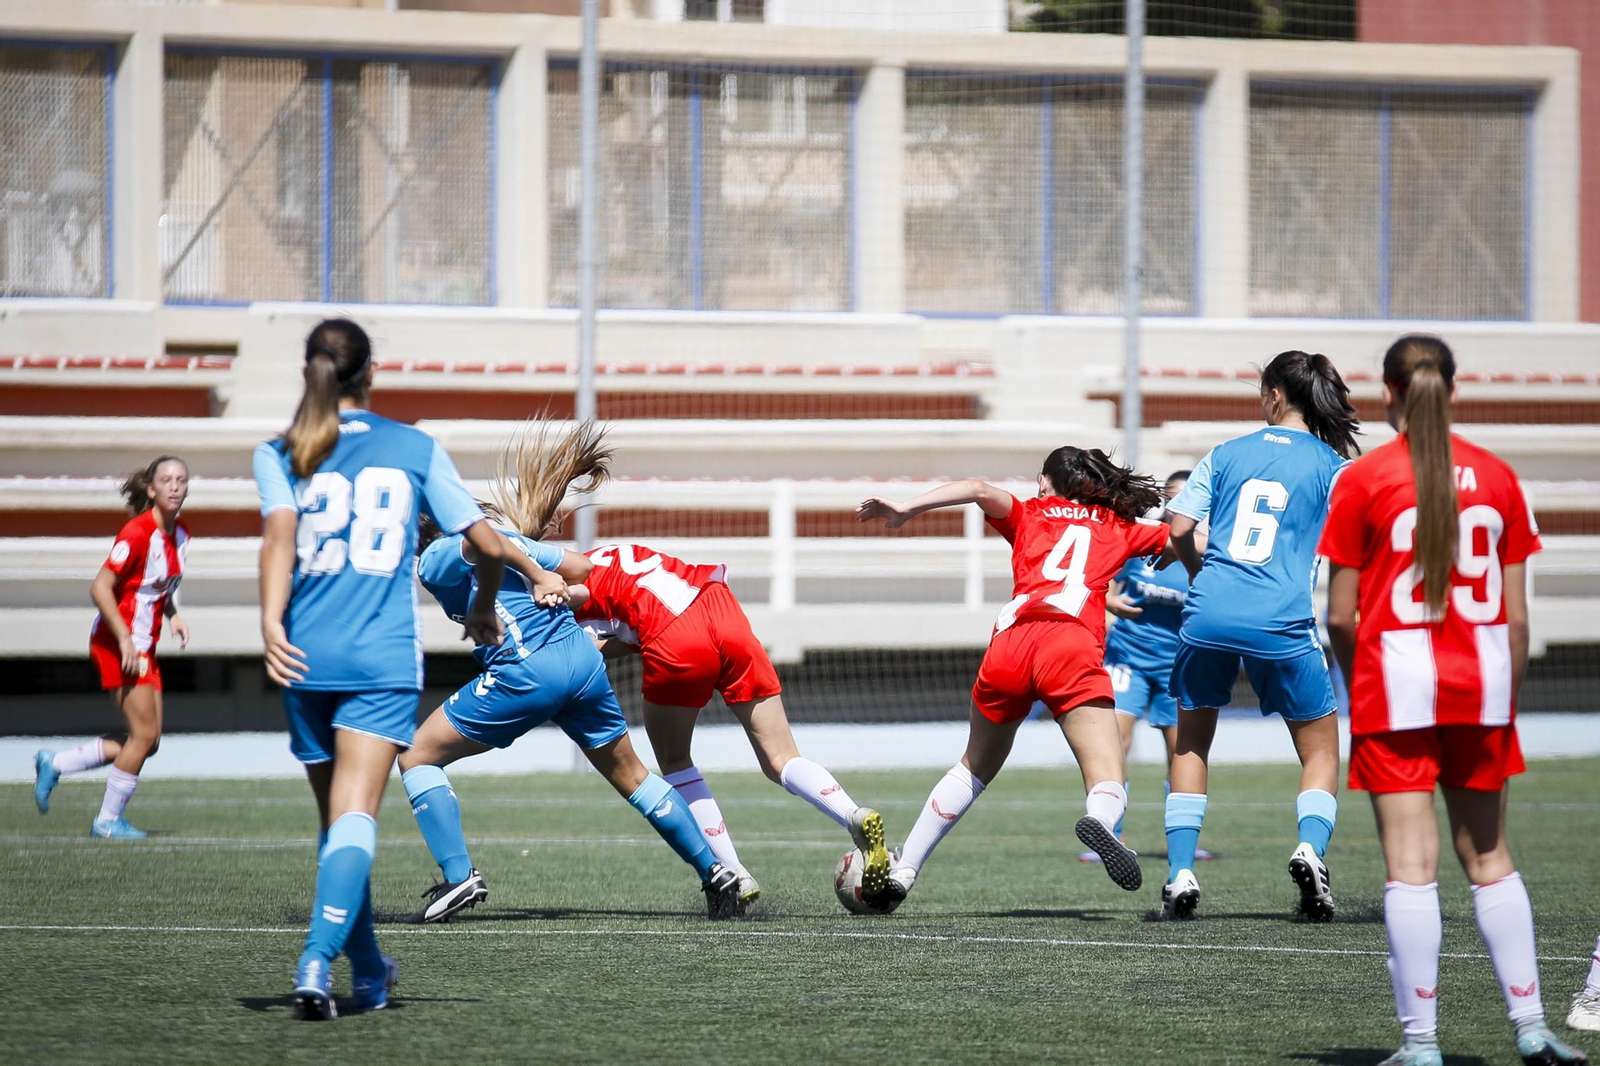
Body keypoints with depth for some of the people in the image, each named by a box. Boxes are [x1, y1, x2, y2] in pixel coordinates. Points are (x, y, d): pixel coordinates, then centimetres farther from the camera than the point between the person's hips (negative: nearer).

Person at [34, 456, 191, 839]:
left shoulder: (180, 534, 8)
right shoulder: (139, 532, -18)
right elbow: (100, 587, -21)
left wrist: (173, 616, 4)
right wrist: (125, 640, -24)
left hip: (143, 646, 9)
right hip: (118, 644, -9)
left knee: (148, 740, 7)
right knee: (144, 734, -9)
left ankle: (53, 764, 18)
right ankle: (108, 821, 4)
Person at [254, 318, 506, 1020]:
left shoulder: (280, 454, 7)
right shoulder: (416, 448, 8)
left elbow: (279, 530, -12)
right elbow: (487, 546, 7)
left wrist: (271, 621, -23)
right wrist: (482, 610, 26)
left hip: (306, 656, 2)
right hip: (384, 659, -2)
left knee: (337, 817, 17)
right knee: (355, 816, -12)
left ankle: (370, 976, 29)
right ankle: (317, 960, -34)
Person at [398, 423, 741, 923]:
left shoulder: (433, 560, 2)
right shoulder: (515, 540, 21)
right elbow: (581, 567, 15)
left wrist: (537, 577, -11)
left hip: (525, 672, -7)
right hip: (584, 659, 7)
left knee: (418, 756, 5)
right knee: (632, 777, 23)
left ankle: (459, 876, -6)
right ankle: (715, 871, 23)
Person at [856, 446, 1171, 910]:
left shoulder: (1029, 517, 27)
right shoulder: (1120, 528, 29)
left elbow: (980, 490, 10)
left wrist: (906, 509, 4)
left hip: (1008, 645, 2)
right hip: (1072, 644, -2)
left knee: (975, 766, 25)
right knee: (1109, 785, -12)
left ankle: (902, 872, 24)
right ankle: (1100, 820, -48)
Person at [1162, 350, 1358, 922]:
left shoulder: (1226, 455, 12)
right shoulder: (1331, 466, 6)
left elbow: (1178, 531, 7)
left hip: (1209, 615, 2)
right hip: (1282, 625, -2)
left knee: (1190, 743, 19)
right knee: (1321, 748, 13)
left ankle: (1180, 871, 8)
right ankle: (1311, 846, -14)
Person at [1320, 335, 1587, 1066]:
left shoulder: (1363, 480, -6)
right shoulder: (1496, 478, 4)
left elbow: (1340, 616, -6)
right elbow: (1516, 616, 4)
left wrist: (1359, 685, 11)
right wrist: (1507, 701, 14)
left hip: (1398, 678, -3)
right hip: (1481, 680, 3)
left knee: (1412, 862, -3)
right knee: (1488, 856, 14)